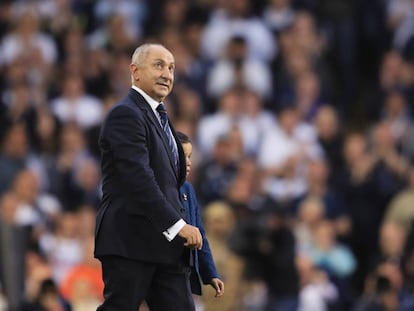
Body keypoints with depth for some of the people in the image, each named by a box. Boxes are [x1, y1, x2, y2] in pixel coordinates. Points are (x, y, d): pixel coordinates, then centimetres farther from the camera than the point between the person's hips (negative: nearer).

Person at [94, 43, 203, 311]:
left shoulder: (159, 118, 22)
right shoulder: (125, 115, -9)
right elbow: (138, 177, -20)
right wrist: (177, 225, -24)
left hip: (166, 244, 9)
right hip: (130, 241, -9)